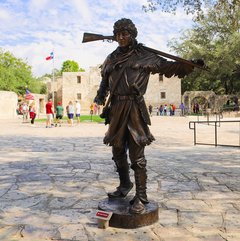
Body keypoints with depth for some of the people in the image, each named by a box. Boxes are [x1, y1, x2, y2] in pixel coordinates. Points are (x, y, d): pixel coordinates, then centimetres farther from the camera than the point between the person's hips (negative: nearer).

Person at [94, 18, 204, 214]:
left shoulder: (144, 56, 3)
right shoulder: (112, 58, 16)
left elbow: (167, 66, 3)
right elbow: (105, 80, 25)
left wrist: (189, 65, -11)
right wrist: (101, 95, 8)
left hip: (135, 109, -5)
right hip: (116, 108, 5)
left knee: (137, 154, -7)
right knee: (118, 150, 14)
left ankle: (141, 198, 3)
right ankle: (125, 185, 35)